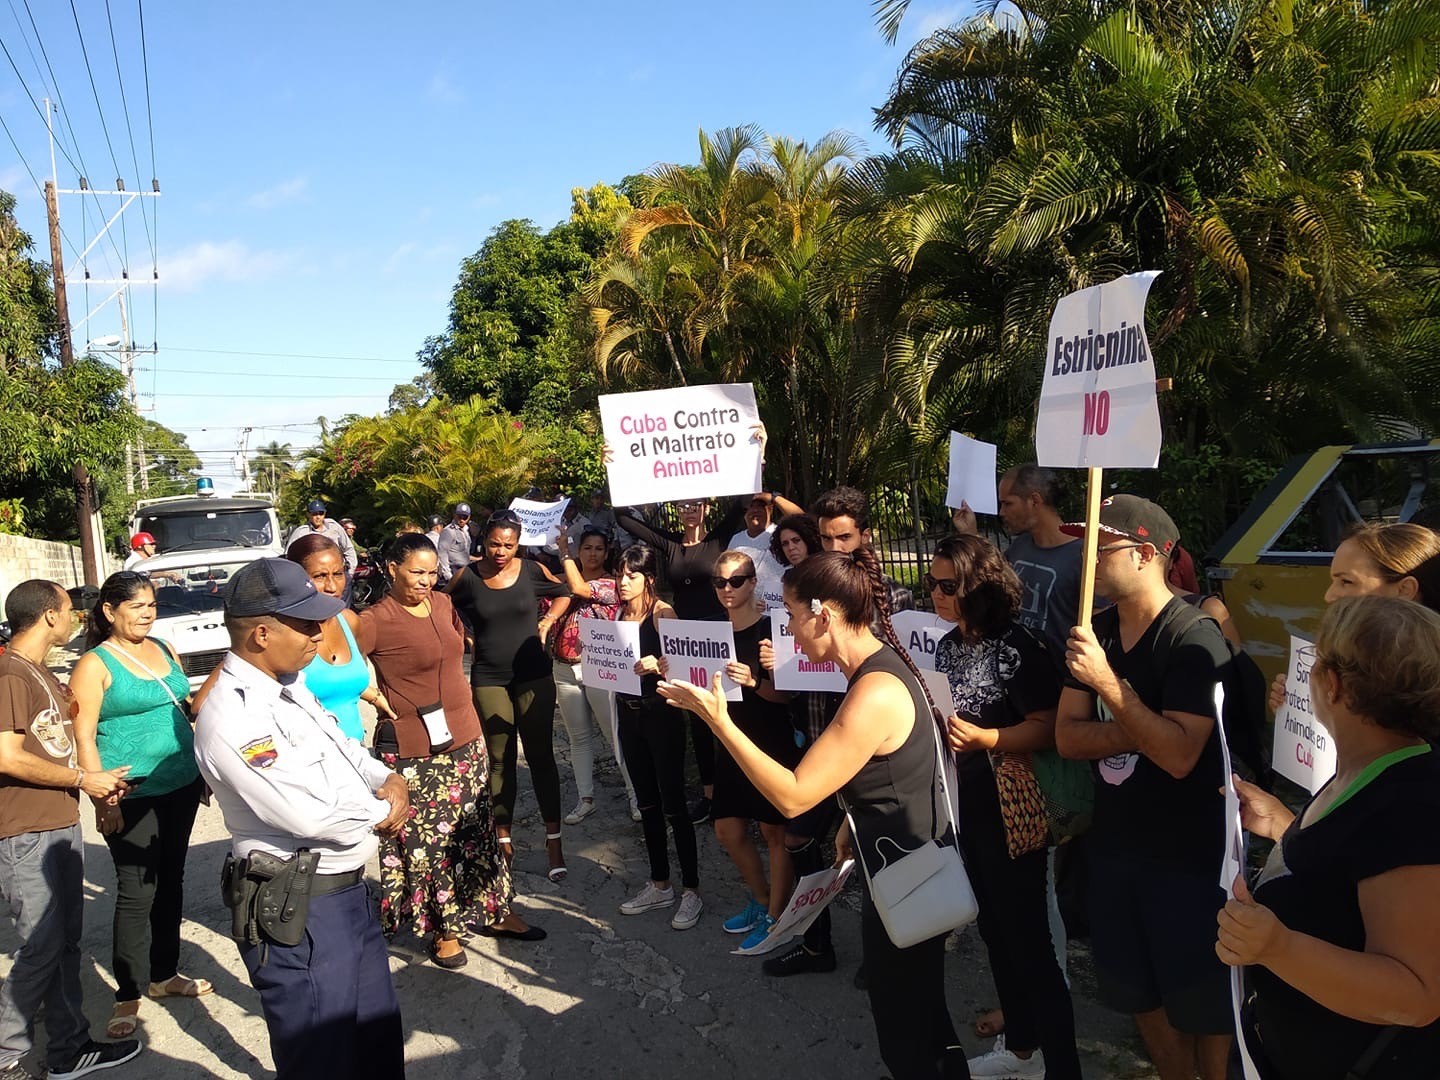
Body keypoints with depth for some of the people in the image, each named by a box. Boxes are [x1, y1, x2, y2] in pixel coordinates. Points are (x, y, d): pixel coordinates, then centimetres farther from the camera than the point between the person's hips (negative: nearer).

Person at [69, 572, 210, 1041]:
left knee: (171, 881, 15)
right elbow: (84, 738, -12)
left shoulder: (164, 650, 9)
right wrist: (103, 799, -19)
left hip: (181, 786, 6)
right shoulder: (95, 665, -9)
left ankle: (164, 975, 30)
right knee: (136, 892, 0)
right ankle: (127, 997, 14)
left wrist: (202, 768, 16)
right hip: (132, 795, -6)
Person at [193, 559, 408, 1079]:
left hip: (350, 887, 9)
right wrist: (383, 812, -10)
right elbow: (310, 815, -28)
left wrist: (388, 779, -2)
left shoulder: (290, 684, 5)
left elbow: (341, 744, 18)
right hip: (298, 913, -9)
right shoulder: (233, 716, -24)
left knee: (379, 1035, 24)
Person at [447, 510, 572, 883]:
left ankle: (554, 842, 10)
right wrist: (465, 639, 2)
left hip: (534, 676, 0)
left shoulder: (532, 570, -5)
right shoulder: (467, 577, -6)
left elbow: (564, 593, 11)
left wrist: (546, 622, -2)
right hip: (489, 680, 0)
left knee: (540, 756, 3)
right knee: (501, 759, 7)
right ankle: (503, 839, 20)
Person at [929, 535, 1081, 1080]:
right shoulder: (948, 646, 6)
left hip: (1011, 810, -8)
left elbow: (1047, 728, -20)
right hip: (966, 805, 8)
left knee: (1029, 938, 0)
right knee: (995, 929, 20)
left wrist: (981, 738, -31)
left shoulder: (1017, 646, -18)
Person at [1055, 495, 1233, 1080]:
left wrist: (1107, 681, -30)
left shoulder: (1194, 639, -19)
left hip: (1188, 854, -6)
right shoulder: (1097, 630, 1)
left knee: (1199, 998, 11)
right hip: (1114, 842, 7)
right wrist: (1142, 729, -18)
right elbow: (1068, 737, -4)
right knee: (1133, 987, 20)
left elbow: (1179, 753, -28)